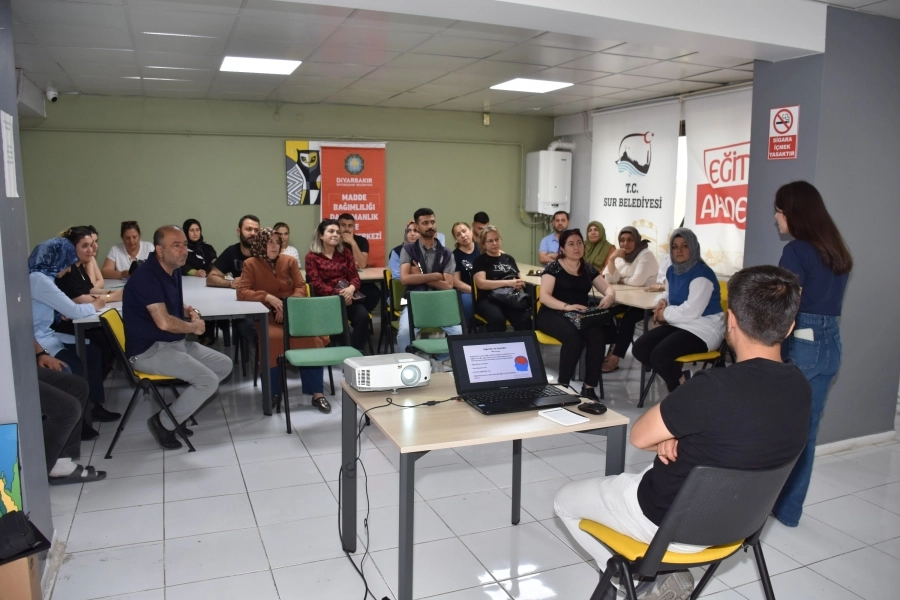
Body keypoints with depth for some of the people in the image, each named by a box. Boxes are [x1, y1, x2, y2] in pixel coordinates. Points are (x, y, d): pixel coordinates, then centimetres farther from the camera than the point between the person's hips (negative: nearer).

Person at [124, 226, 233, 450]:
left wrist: (190, 311, 2)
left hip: (175, 342, 10)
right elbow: (164, 322, -30)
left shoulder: (173, 270, 7)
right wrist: (193, 327, -11)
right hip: (149, 350, -10)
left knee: (224, 365, 8)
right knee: (208, 381, -21)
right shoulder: (146, 277, -22)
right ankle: (164, 422, 1)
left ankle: (178, 411, 14)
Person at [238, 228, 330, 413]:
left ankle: (317, 393, -21)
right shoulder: (251, 264, 1)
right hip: (267, 315, -2)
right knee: (273, 338, -35)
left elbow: (301, 288, 4)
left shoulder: (290, 261, 8)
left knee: (310, 336, -27)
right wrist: (268, 297, -22)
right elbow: (242, 292, -8)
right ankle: (274, 392, -15)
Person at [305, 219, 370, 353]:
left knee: (362, 315, -27)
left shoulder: (345, 252, 15)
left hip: (347, 296, 3)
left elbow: (354, 276, 8)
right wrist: (339, 294, -20)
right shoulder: (312, 256, 3)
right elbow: (317, 284, -6)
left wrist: (351, 289, -16)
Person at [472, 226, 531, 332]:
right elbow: (481, 283, -7)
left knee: (525, 319, -31)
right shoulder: (480, 260, 8)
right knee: (497, 319, -38)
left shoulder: (509, 258, 23)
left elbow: (520, 279, 27)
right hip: (490, 299, -3)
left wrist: (519, 284, 1)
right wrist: (508, 282, -15)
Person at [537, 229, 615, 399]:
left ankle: (589, 387, -19)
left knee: (597, 335, -28)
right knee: (573, 335, -35)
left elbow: (608, 288, 12)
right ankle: (563, 385, -22)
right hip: (553, 314, -4)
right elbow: (544, 296, -12)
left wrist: (609, 297, -13)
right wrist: (566, 306, -28)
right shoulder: (554, 267, -1)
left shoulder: (588, 269, 14)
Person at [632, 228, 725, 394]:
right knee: (640, 348, -8)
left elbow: (691, 311, -25)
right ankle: (679, 376, 4)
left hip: (704, 327, -9)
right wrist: (662, 301, 3)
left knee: (660, 355, -28)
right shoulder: (672, 271, 9)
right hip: (679, 324, 9)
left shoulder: (701, 273, -17)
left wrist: (666, 314, -11)